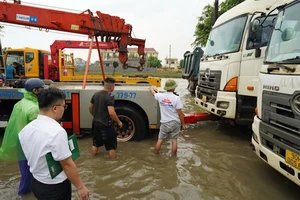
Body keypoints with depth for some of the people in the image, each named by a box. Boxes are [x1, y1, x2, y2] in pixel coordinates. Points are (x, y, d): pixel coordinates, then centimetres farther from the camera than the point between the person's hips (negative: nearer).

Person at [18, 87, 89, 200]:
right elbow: (67, 164, -24)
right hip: (55, 187, -7)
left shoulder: (26, 129, -4)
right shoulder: (56, 131, -29)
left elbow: (35, 156, 8)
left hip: (36, 182, 7)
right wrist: (80, 187, -13)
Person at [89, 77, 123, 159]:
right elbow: (111, 113, -27)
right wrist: (118, 122, -13)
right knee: (111, 145, 7)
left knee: (95, 143, 23)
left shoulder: (96, 94, 3)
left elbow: (90, 107, 14)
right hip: (106, 124, -7)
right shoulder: (110, 96, -20)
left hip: (95, 123, 8)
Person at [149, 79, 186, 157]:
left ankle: (156, 154, 29)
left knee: (160, 140, 16)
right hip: (175, 123, -2)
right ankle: (173, 156, 23)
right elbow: (180, 113, -14)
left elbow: (153, 93, 19)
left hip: (164, 123, 3)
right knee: (174, 140, 12)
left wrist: (151, 88, 42)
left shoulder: (160, 96, -6)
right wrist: (183, 124, -3)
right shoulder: (176, 98, -17)